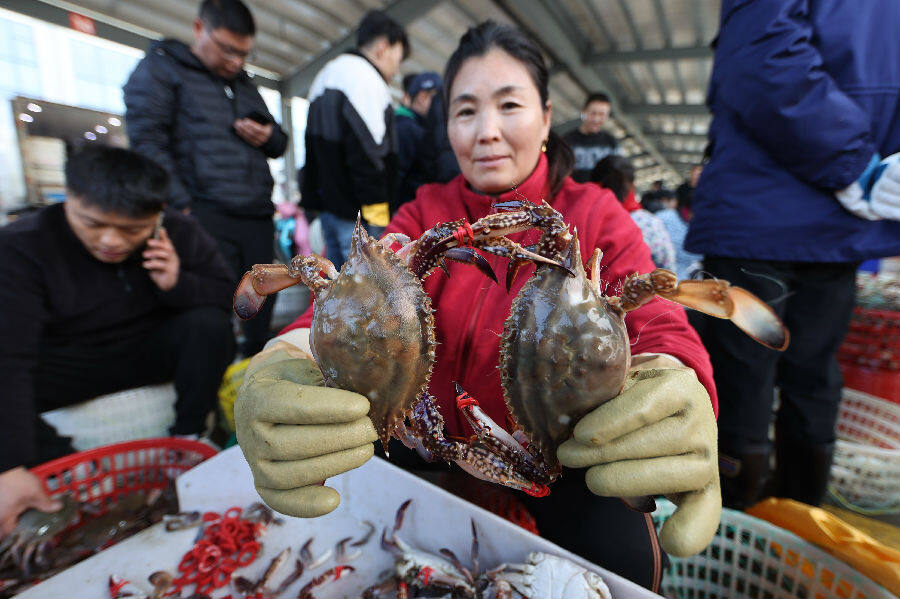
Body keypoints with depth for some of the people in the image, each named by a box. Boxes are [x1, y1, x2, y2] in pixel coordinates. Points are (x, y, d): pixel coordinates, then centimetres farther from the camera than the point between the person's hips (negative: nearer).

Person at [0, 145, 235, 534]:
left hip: (150, 352, 1)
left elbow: (227, 296, -8)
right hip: (67, 364, 0)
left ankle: (189, 437, -11)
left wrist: (177, 284, -30)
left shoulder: (179, 232, -14)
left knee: (209, 324, -27)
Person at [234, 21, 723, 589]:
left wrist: (680, 394, -46)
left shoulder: (596, 216, -6)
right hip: (437, 443, 2)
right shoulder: (426, 213, -2)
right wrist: (285, 359, -41)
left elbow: (658, 325, -21)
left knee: (621, 551, -23)